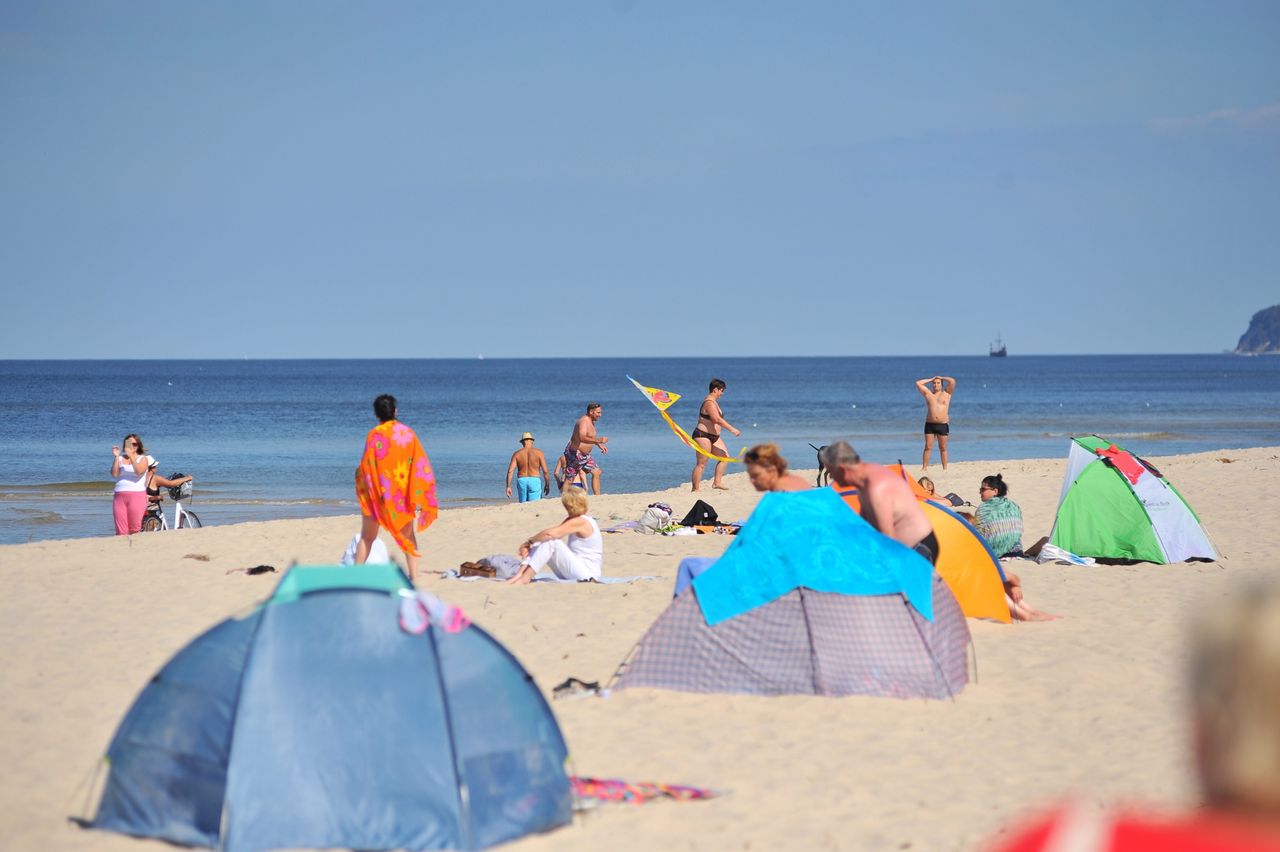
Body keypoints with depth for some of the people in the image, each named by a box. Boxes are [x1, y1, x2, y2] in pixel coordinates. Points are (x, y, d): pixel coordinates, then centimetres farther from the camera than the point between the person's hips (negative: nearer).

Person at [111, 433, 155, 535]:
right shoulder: (120, 458, 14)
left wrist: (131, 456, -17)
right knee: (121, 530, -6)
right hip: (119, 496, 2)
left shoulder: (143, 459, 8)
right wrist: (116, 457, -5)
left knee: (135, 529, -8)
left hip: (137, 495, -2)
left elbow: (139, 471, -12)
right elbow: (114, 474, -1)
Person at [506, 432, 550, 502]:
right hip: (535, 481, -2)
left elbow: (510, 471, -3)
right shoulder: (538, 452, -1)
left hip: (521, 481, 2)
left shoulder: (517, 454, 4)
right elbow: (545, 471, -4)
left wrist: (508, 486, 0)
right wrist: (547, 485, 7)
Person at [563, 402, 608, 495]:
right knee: (569, 480, -4)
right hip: (575, 454, -10)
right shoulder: (584, 422, -21)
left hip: (585, 455, 10)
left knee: (596, 472, 5)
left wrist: (600, 445, 18)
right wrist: (598, 440, -43)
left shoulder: (591, 422, 11)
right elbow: (582, 438, -38)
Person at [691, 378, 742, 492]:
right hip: (703, 436, -10)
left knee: (725, 457, 5)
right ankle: (695, 489, -4)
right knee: (701, 464, -7)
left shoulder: (714, 402, 15)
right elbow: (717, 419, -29)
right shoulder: (709, 403, -19)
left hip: (714, 437, 10)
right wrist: (732, 429, -29)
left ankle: (716, 483, 6)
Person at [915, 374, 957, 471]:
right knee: (928, 447, -2)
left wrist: (941, 378, 12)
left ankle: (945, 468, 8)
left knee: (943, 448, 4)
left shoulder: (947, 393, 9)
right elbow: (918, 383, 8)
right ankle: (924, 467, -1)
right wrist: (931, 379, 14)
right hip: (930, 424, 1)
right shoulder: (928, 393, 12)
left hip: (943, 425, -1)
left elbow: (952, 381, -2)